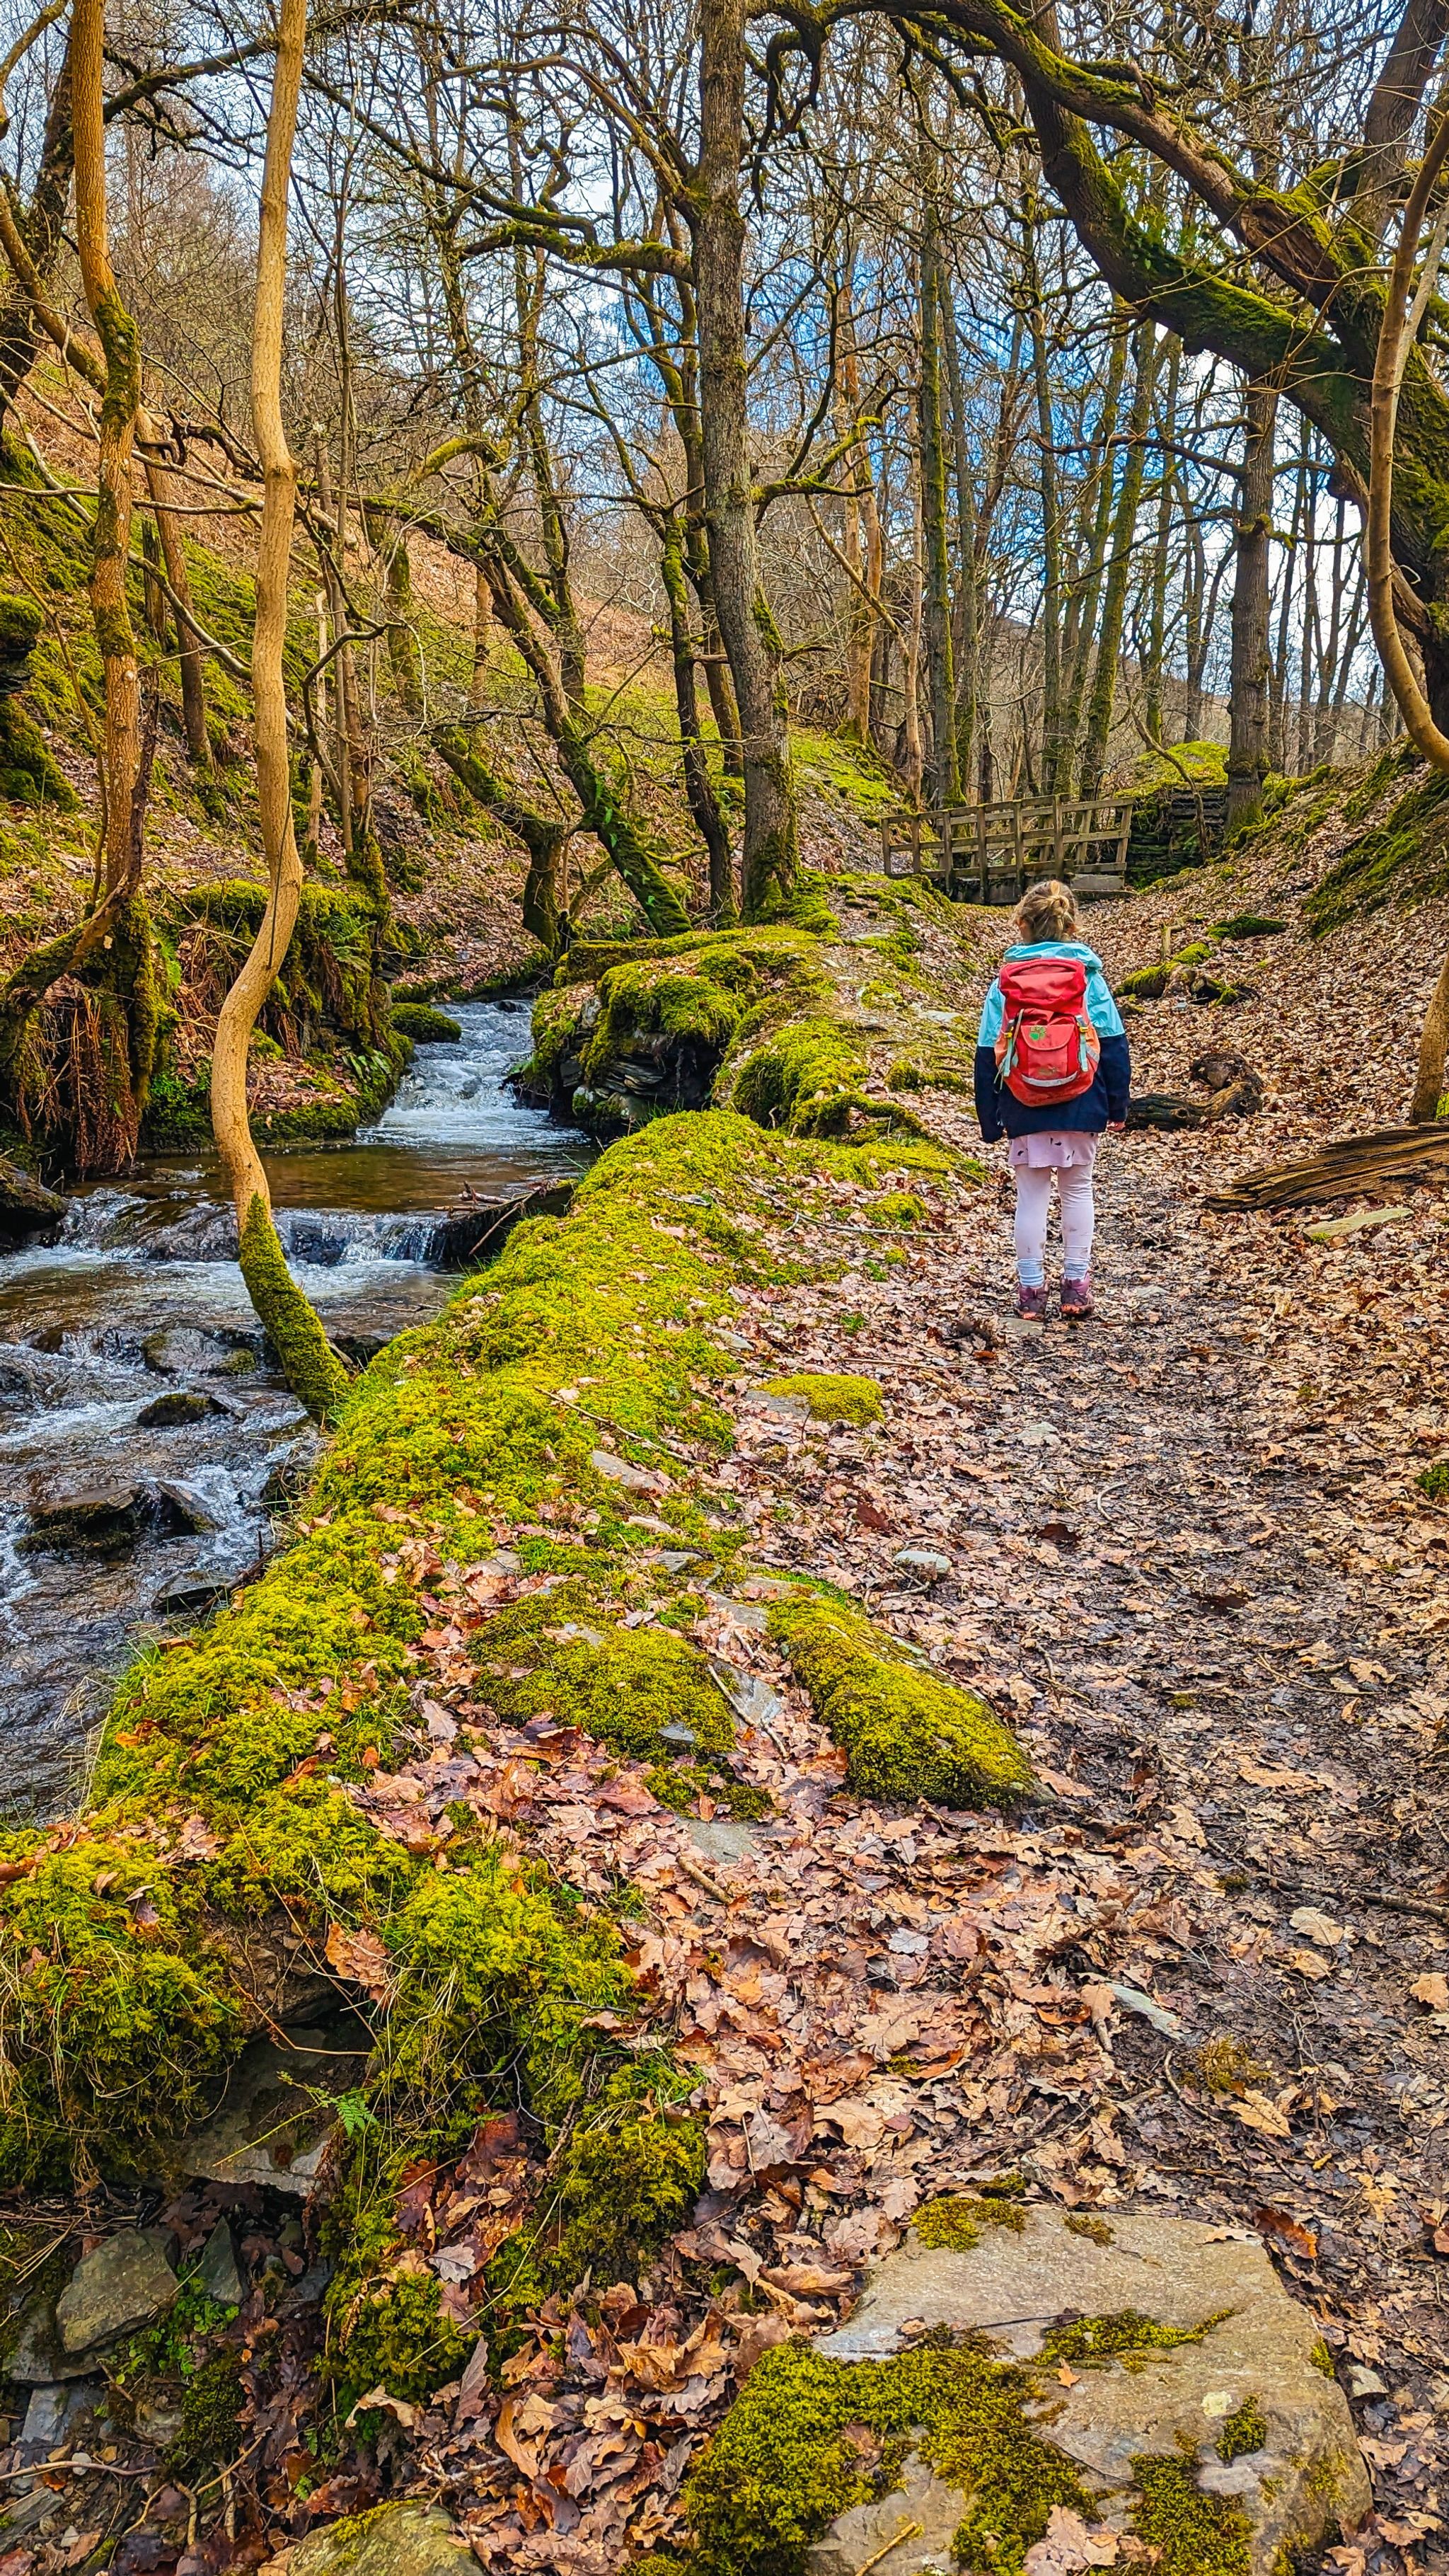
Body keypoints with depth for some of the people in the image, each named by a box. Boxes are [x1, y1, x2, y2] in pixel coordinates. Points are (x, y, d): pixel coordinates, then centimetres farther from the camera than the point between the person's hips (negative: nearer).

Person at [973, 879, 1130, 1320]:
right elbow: (1113, 1046, -1)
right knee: (1078, 1189, 13)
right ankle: (1076, 1284, 16)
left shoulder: (1006, 981, -1)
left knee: (1031, 1196, 8)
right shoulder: (1088, 976, -2)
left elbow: (987, 1053, 0)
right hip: (1081, 1107, 0)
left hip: (1025, 1111, 0)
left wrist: (990, 1118, 7)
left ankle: (1031, 1290, 10)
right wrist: (1117, 1106, 7)